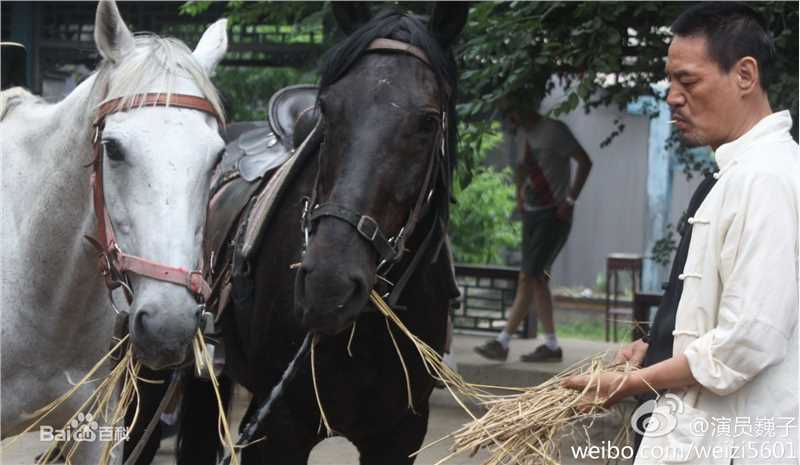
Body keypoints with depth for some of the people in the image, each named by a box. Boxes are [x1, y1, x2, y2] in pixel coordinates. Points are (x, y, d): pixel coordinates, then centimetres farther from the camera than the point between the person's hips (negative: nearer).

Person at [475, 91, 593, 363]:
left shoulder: (553, 131, -11)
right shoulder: (522, 134, 13)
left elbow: (585, 162, -11)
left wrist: (570, 200, -15)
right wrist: (520, 197, 14)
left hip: (554, 215, -8)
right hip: (531, 213, 8)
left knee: (528, 277, -11)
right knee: (537, 279, 6)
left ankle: (502, 342, -12)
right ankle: (551, 345, 11)